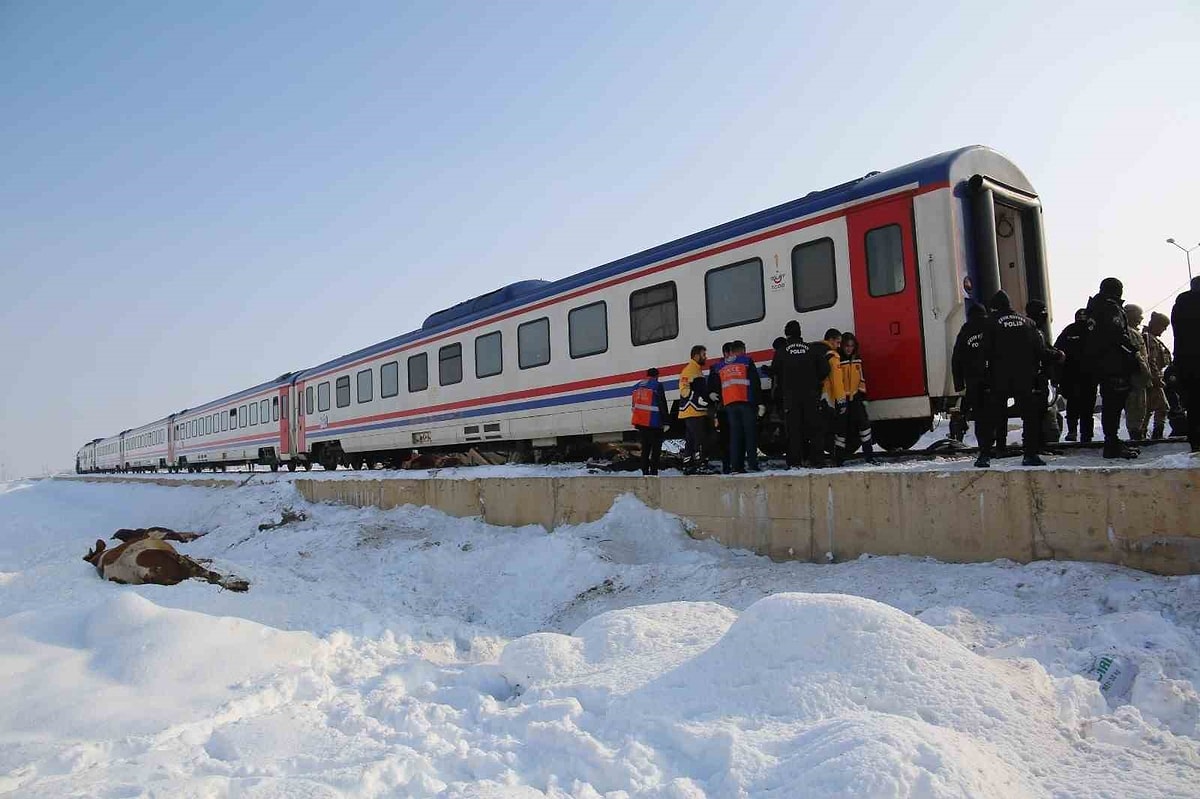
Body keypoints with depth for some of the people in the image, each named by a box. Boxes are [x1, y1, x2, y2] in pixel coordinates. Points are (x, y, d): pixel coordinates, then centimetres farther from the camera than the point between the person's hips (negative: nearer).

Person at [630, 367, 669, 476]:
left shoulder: (637, 386, 14)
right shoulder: (657, 385, -6)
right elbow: (662, 405, -10)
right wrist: (665, 422, -6)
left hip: (640, 422, 6)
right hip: (653, 423, -6)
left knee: (645, 448, 12)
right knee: (656, 449, -1)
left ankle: (645, 472, 11)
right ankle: (653, 472, -8)